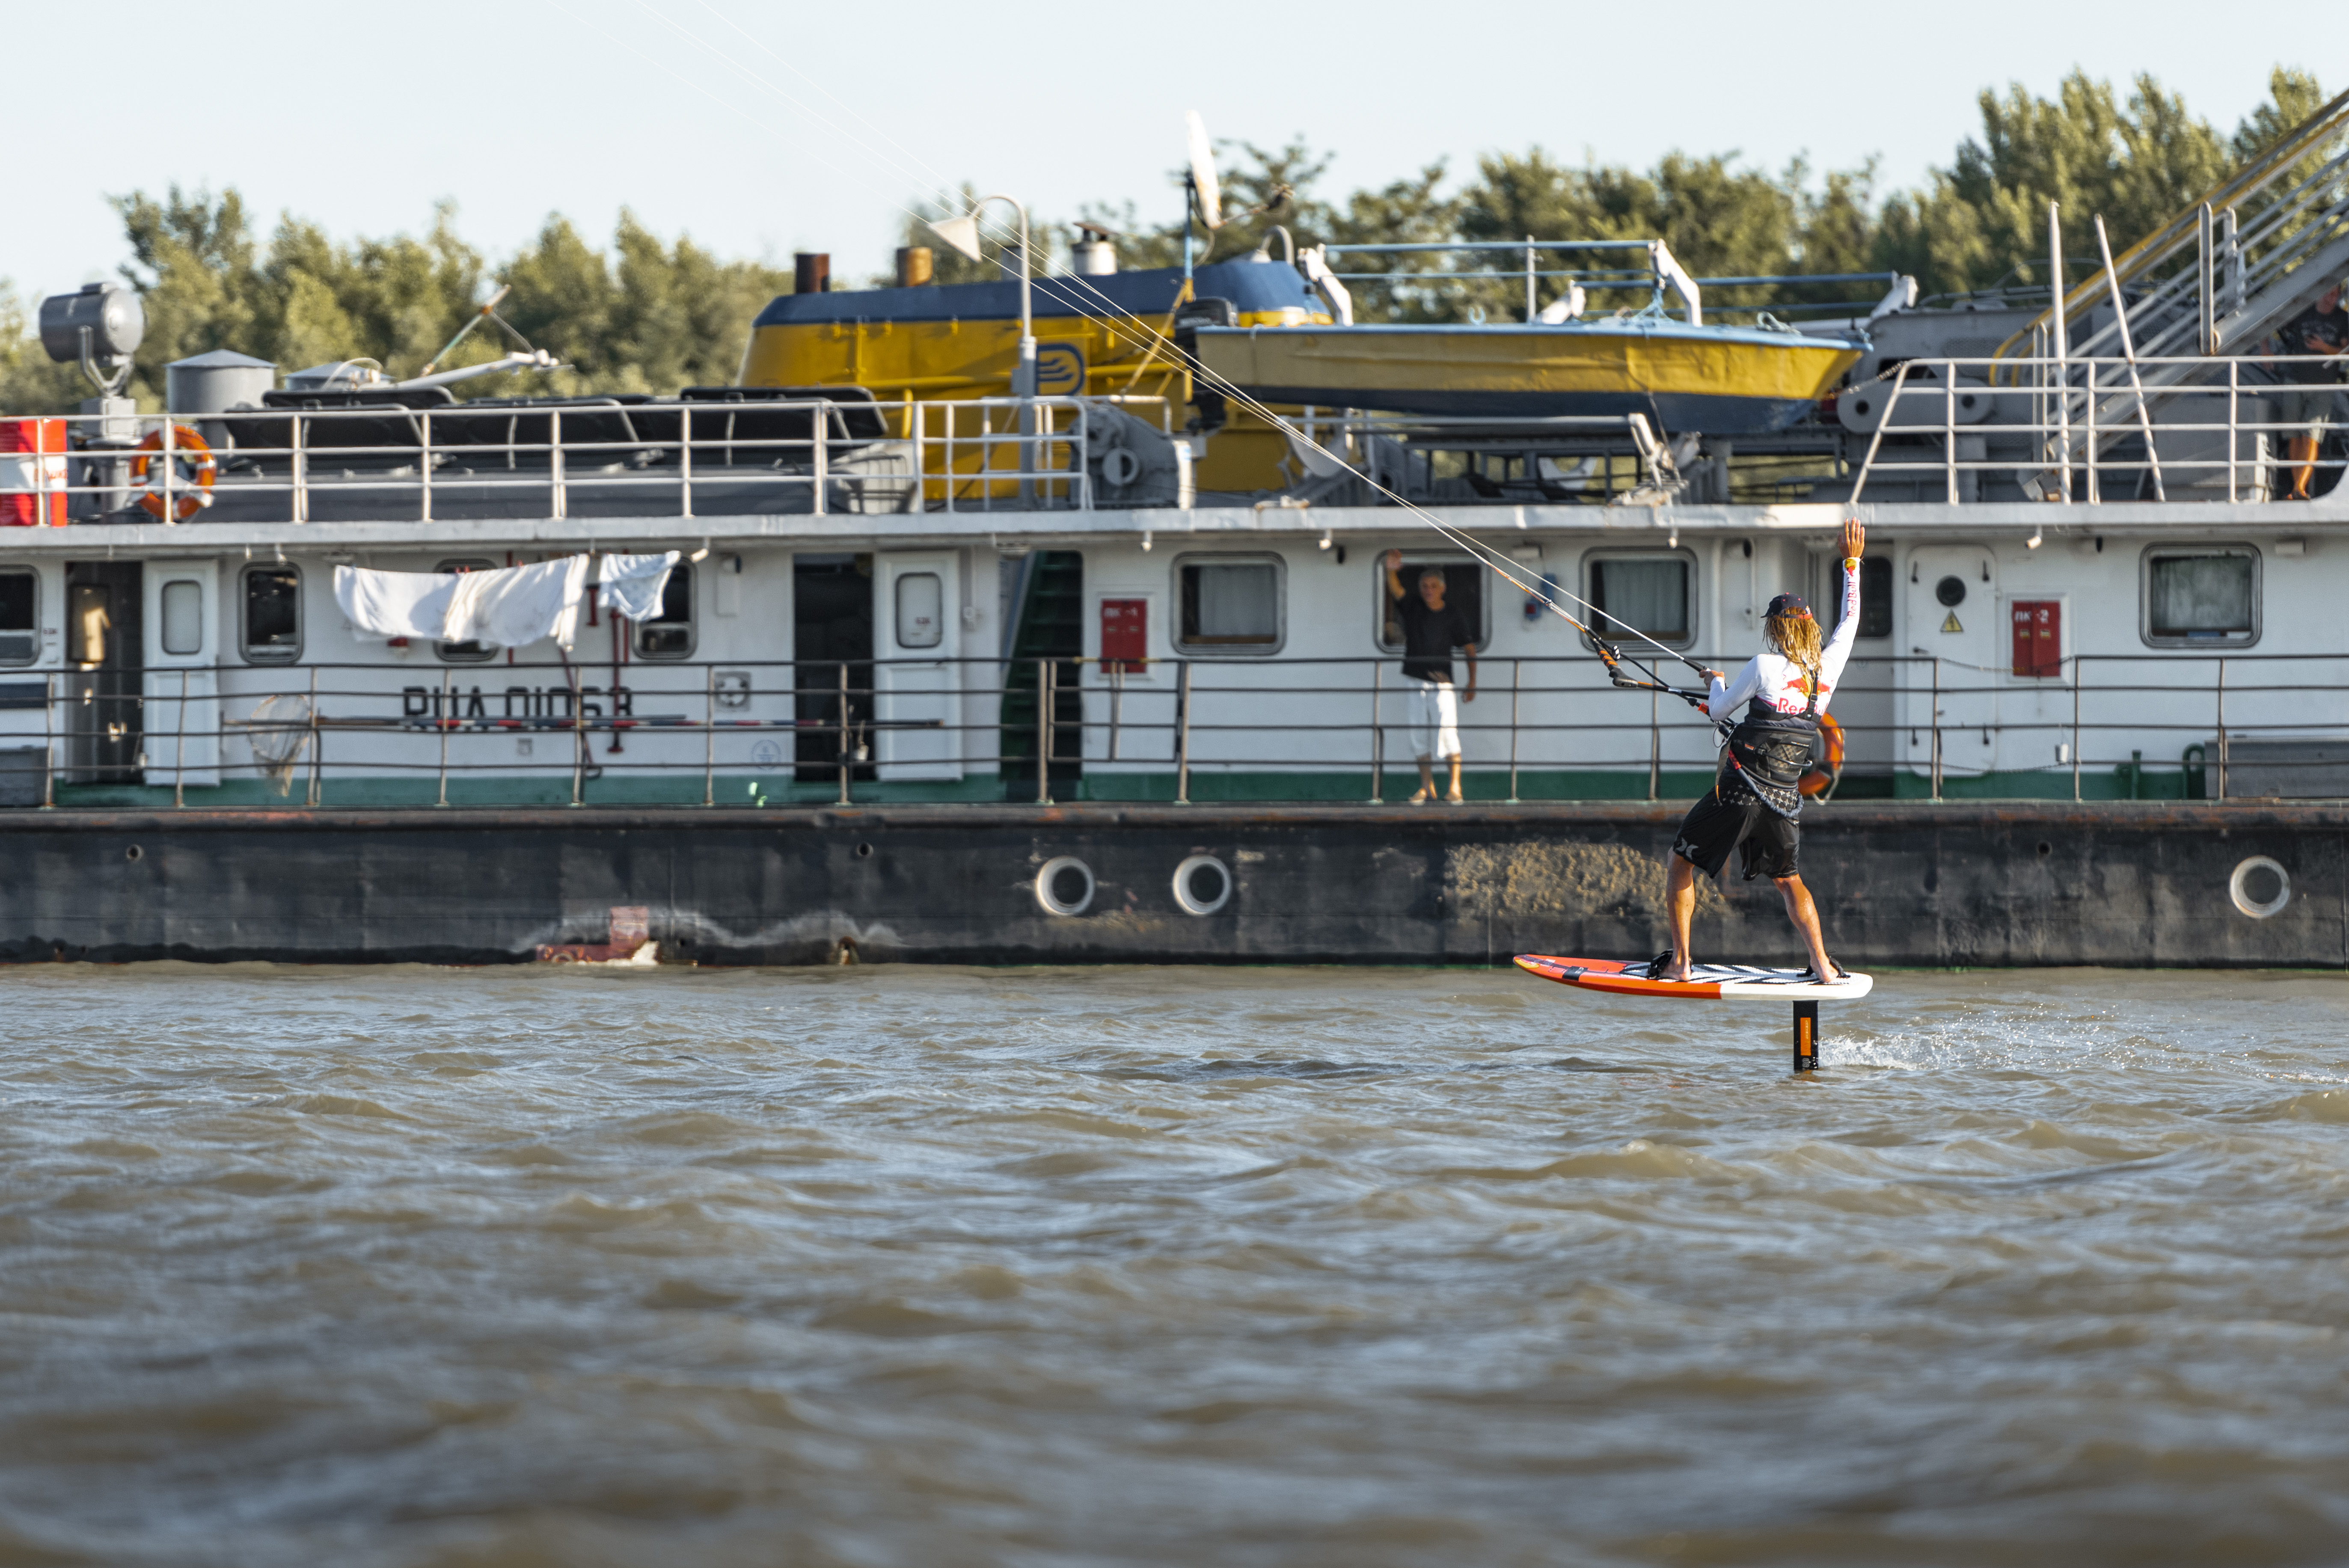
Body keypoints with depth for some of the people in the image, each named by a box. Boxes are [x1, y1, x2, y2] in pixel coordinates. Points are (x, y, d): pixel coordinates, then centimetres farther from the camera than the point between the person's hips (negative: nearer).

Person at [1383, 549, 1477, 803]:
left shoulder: (1453, 615, 2)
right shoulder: (1413, 608, 7)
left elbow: (1469, 648, 6)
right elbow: (1396, 591, -10)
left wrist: (1472, 683, 3)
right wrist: (1391, 571, -31)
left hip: (1441, 681, -3)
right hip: (1415, 680, 3)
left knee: (1447, 731, -11)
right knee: (1419, 735, 4)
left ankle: (1455, 787, -8)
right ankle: (1427, 788, 10)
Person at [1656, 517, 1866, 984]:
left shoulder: (1765, 666, -10)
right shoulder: (1828, 666, 3)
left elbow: (1718, 710, 1)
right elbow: (1850, 619, 20)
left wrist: (1717, 682, 22)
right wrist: (1852, 564, 25)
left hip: (1741, 788, -5)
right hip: (1785, 798, 5)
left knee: (1683, 864, 8)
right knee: (1789, 880, 22)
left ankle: (1679, 962, 3)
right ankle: (1823, 964, 10)